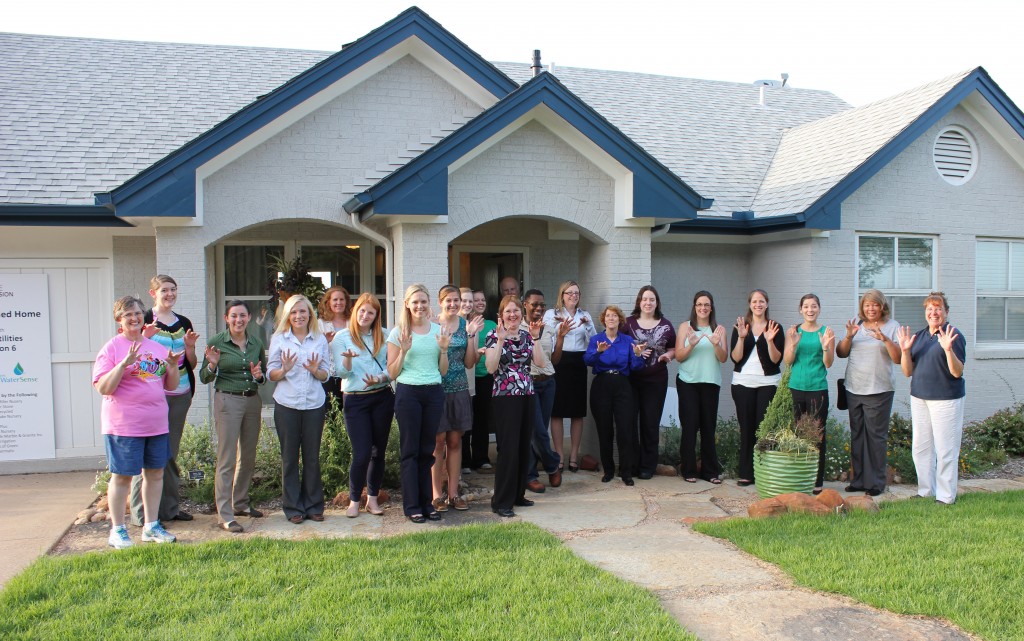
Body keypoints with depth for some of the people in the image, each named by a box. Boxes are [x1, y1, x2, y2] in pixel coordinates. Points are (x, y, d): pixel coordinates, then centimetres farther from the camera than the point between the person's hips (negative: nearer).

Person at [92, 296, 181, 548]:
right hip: (124, 425, -5)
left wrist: (173, 366, -5)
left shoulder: (157, 348, 11)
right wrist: (124, 363, -23)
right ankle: (117, 530, 15)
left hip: (156, 424, 6)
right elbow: (103, 388, -13)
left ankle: (151, 526, 23)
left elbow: (171, 386, 14)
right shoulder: (111, 348, -5)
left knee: (155, 473, 10)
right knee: (122, 476, 2)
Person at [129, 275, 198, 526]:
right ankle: (141, 513, 2)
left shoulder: (184, 323, 13)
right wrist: (145, 338, -21)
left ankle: (169, 507, 21)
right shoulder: (146, 321, -3)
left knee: (171, 452, 12)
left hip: (180, 395, 6)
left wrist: (189, 346, -2)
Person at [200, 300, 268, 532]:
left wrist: (259, 375, -5)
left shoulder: (257, 343, 7)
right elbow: (205, 378, -3)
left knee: (248, 456, 14)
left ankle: (241, 503, 29)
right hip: (228, 401, -5)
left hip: (253, 401, 5)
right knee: (227, 459, -6)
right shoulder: (216, 342, -5)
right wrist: (212, 365, -22)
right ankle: (225, 515, -2)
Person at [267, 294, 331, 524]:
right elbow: (271, 374, 2)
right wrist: (284, 369, -18)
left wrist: (316, 370, -14)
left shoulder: (320, 339, 8)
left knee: (312, 456, 6)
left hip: (315, 404, 1)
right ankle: (293, 507, 14)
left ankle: (314, 505, 17)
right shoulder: (279, 339, 4)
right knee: (290, 456, 3)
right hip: (287, 404, -1)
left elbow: (326, 374, 8)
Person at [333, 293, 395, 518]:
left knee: (379, 451, 7)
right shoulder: (342, 337, 1)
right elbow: (341, 373, -4)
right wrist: (348, 358, -24)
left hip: (382, 397, 3)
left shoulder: (384, 336, 8)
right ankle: (354, 500, 11)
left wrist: (380, 378, -13)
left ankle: (373, 498, 20)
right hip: (355, 400, -3)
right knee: (362, 454, -7)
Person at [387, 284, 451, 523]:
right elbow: (392, 373, 0)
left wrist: (443, 349, -5)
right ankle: (412, 506, 8)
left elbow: (443, 371, 11)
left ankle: (427, 503, 18)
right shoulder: (399, 333, 0)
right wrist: (403, 351, -14)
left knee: (427, 450, 9)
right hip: (408, 393, -3)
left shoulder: (438, 330, 8)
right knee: (410, 451, 2)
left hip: (434, 393, 3)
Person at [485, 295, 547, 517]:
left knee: (524, 447, 10)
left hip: (526, 397, 6)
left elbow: (540, 362, -2)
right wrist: (501, 340, -20)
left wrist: (535, 338, -9)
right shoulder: (494, 335, -3)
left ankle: (517, 494, 24)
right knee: (508, 449, -8)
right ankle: (501, 502, 0)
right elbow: (490, 367, -16)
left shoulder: (526, 336, 10)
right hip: (504, 398, -5)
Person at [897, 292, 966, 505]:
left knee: (945, 450, -1)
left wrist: (948, 350, -29)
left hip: (946, 399, -6)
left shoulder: (953, 336, -7)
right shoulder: (919, 336, 10)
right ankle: (925, 491, 22)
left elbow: (957, 372, -14)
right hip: (919, 397, 6)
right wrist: (905, 350, -9)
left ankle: (945, 497, 9)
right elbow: (908, 371, 7)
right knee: (921, 448, 11)